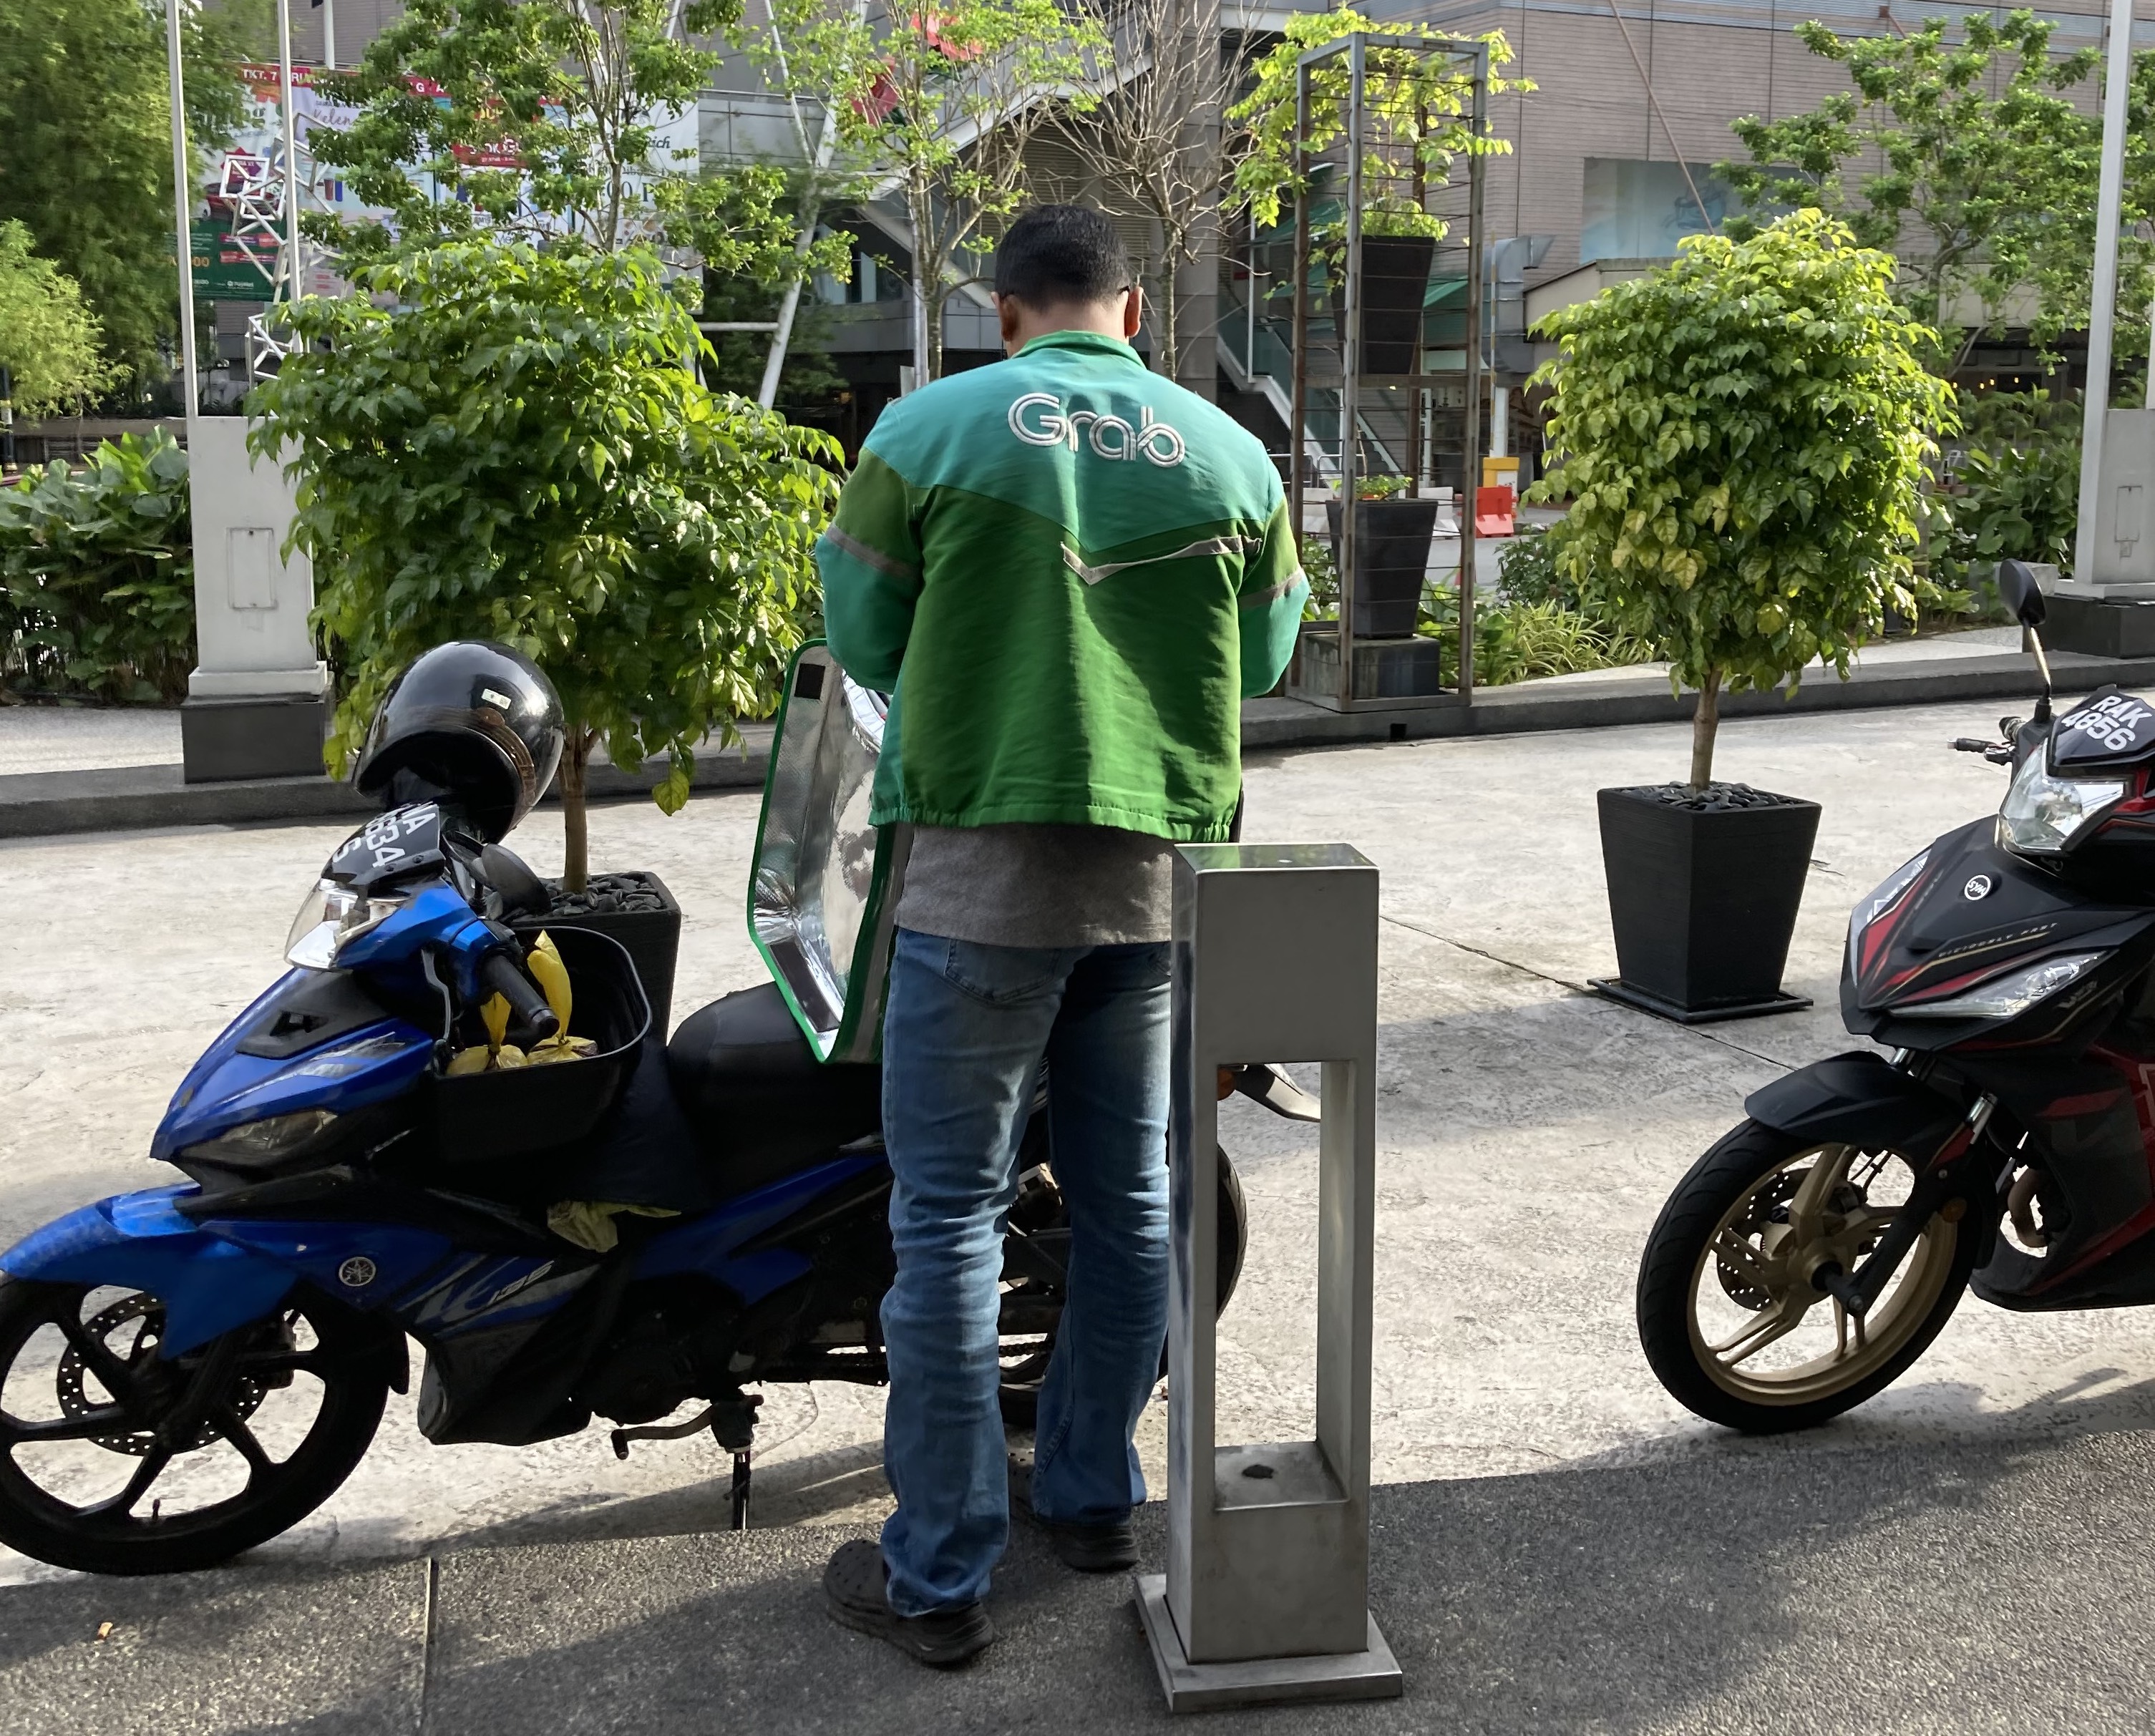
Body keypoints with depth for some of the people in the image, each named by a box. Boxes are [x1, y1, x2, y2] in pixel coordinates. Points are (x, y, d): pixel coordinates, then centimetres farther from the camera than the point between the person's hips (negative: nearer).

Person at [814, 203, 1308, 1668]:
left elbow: (864, 639, 3)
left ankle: (940, 1576, 10)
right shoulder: (1230, 452, 4)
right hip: (1159, 877, 4)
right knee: (1130, 1199, 17)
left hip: (986, 871, -3)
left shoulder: (932, 428, -4)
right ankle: (1094, 1497, 33)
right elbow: (1265, 657, 14)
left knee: (951, 1217, 3)